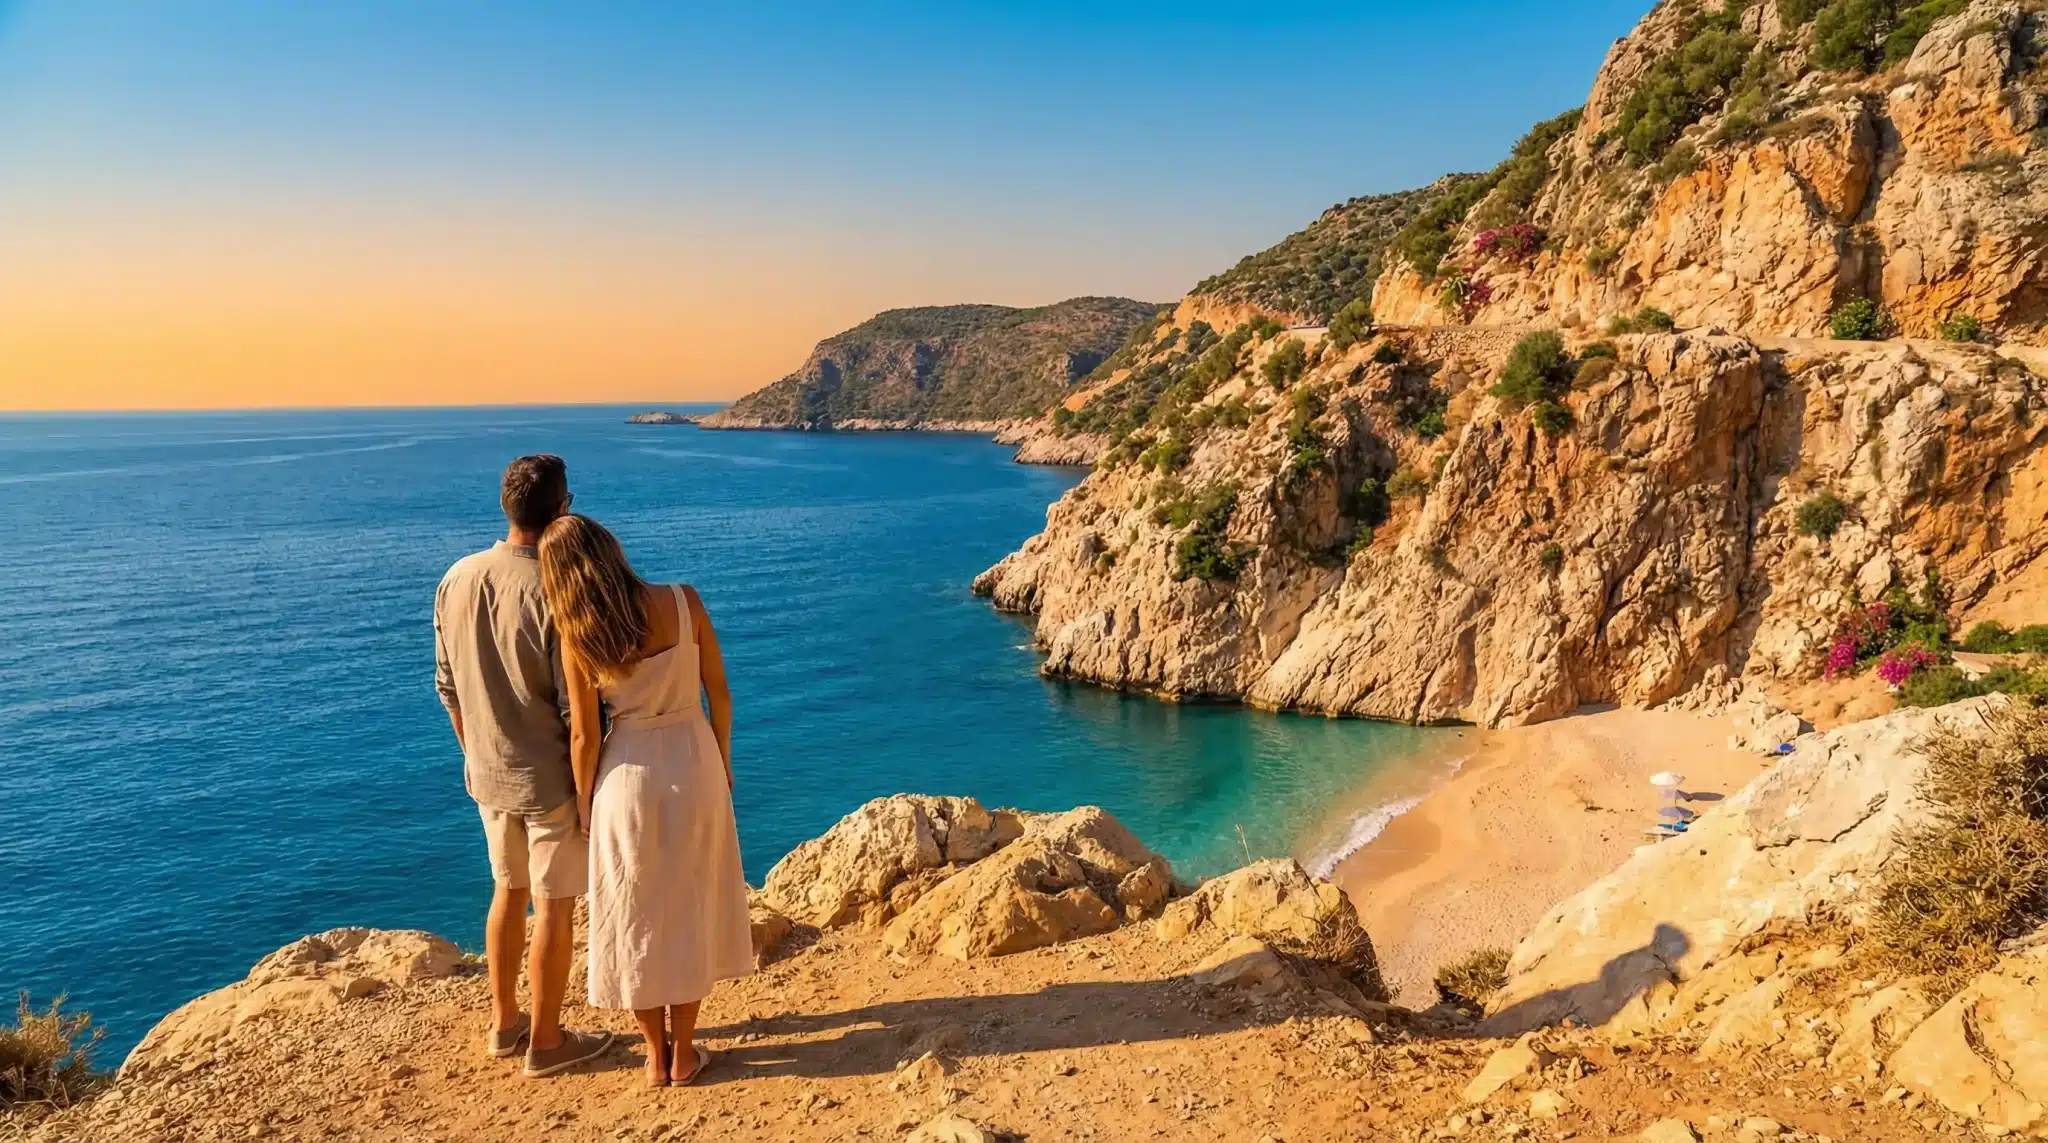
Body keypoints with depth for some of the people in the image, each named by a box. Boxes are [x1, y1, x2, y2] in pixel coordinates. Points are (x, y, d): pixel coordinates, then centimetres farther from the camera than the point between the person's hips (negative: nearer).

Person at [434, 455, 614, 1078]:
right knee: (554, 908, 8)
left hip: (488, 774, 7)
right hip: (551, 777, -6)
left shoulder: (456, 580, -2)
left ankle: (503, 1022, 36)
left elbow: (447, 685, 7)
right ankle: (545, 1042, 20)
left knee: (508, 892, 22)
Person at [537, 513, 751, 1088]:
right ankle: (683, 1055, 25)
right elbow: (718, 691, -5)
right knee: (691, 908, 15)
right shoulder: (684, 603, -13)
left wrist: (585, 804, 7)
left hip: (629, 773, -1)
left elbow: (585, 736, -8)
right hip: (694, 760, 1)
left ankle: (656, 1056, 27)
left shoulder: (577, 637, -14)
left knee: (637, 916, 15)